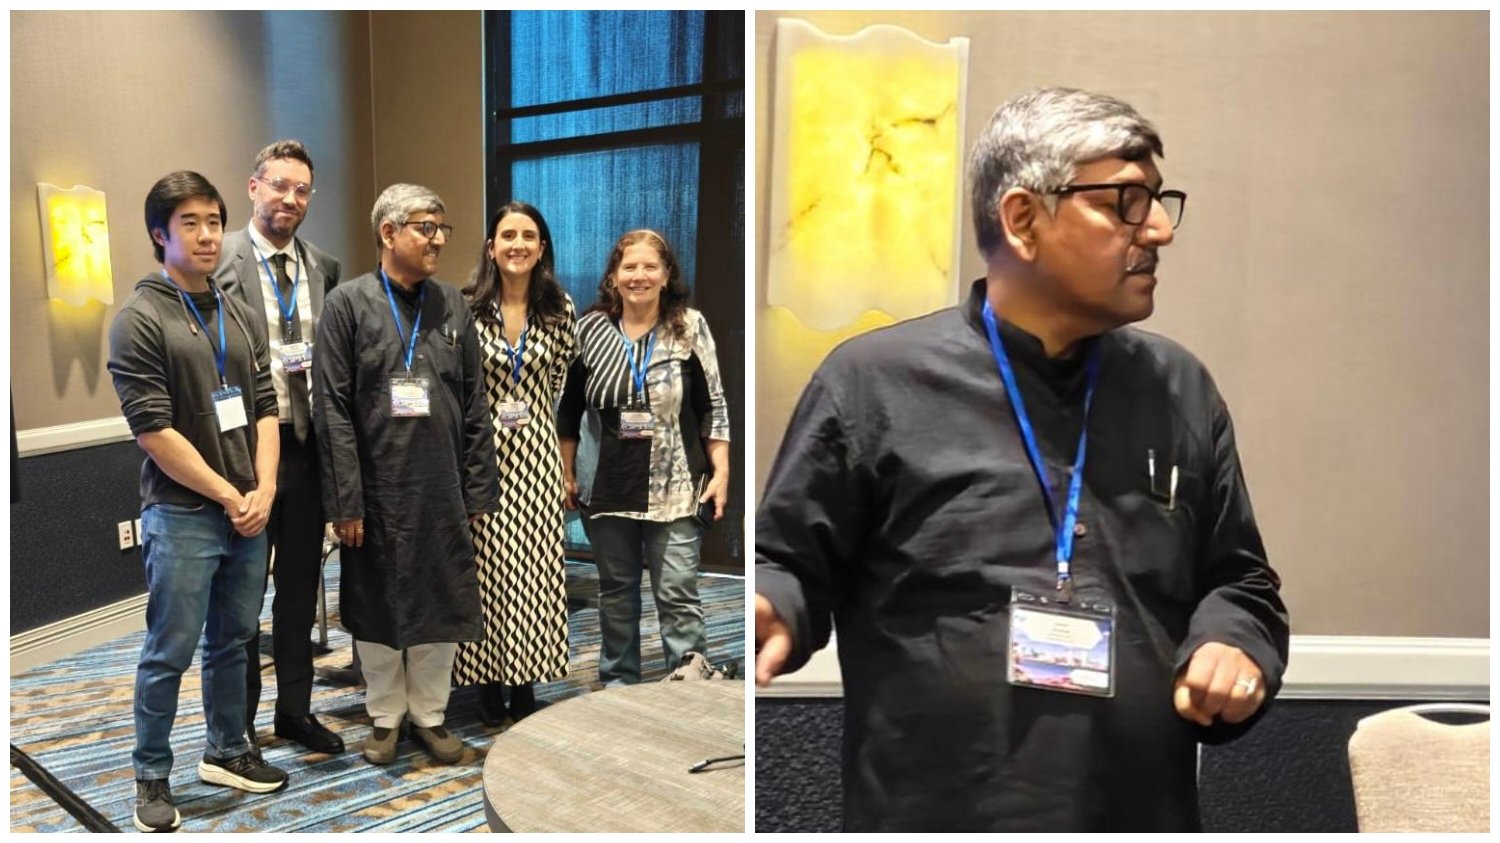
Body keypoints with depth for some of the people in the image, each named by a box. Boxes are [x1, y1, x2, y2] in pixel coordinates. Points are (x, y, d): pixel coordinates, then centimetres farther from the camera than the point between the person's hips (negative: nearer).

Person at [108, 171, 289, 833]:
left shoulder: (242, 317, 10)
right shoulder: (139, 320, -8)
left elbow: (265, 409, 9)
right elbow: (153, 432, -13)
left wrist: (263, 490, -4)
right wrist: (229, 496, -11)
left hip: (249, 513, 5)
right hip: (181, 516, -5)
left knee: (232, 642, 16)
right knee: (170, 654, 4)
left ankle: (226, 752, 31)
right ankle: (152, 777, 19)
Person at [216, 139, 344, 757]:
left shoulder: (324, 269, 8)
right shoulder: (219, 260, -7)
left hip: (306, 446, 4)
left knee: (300, 588, 15)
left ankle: (295, 709, 31)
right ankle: (238, 723, 24)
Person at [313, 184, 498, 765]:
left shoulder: (452, 305, 6)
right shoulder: (348, 303, -4)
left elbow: (474, 404, 7)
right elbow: (333, 409, -7)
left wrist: (479, 489, 3)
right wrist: (345, 501, -11)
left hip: (441, 488, 3)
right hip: (377, 489, -3)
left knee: (440, 605, 10)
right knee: (376, 608, 10)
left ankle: (429, 714, 27)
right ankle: (385, 717, 28)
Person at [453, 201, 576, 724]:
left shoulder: (559, 309, 0)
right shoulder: (466, 307, -8)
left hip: (535, 450, 2)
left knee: (533, 561, 6)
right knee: (486, 561, 2)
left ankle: (524, 680, 19)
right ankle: (489, 681, 16)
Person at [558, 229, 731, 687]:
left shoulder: (690, 328, -1)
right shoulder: (590, 330, 3)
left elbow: (713, 407, 0)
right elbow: (569, 409, 11)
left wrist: (721, 471, -6)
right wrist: (566, 473, 9)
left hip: (676, 488, -2)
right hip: (608, 487, 3)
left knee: (677, 596, -3)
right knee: (616, 592, 15)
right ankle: (618, 679, 30)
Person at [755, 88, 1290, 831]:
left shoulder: (1182, 390, 7)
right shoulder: (874, 381, -7)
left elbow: (1239, 582, 15)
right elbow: (792, 566, -2)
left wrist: (1234, 644, -5)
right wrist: (769, 611, -22)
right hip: (929, 813, -4)